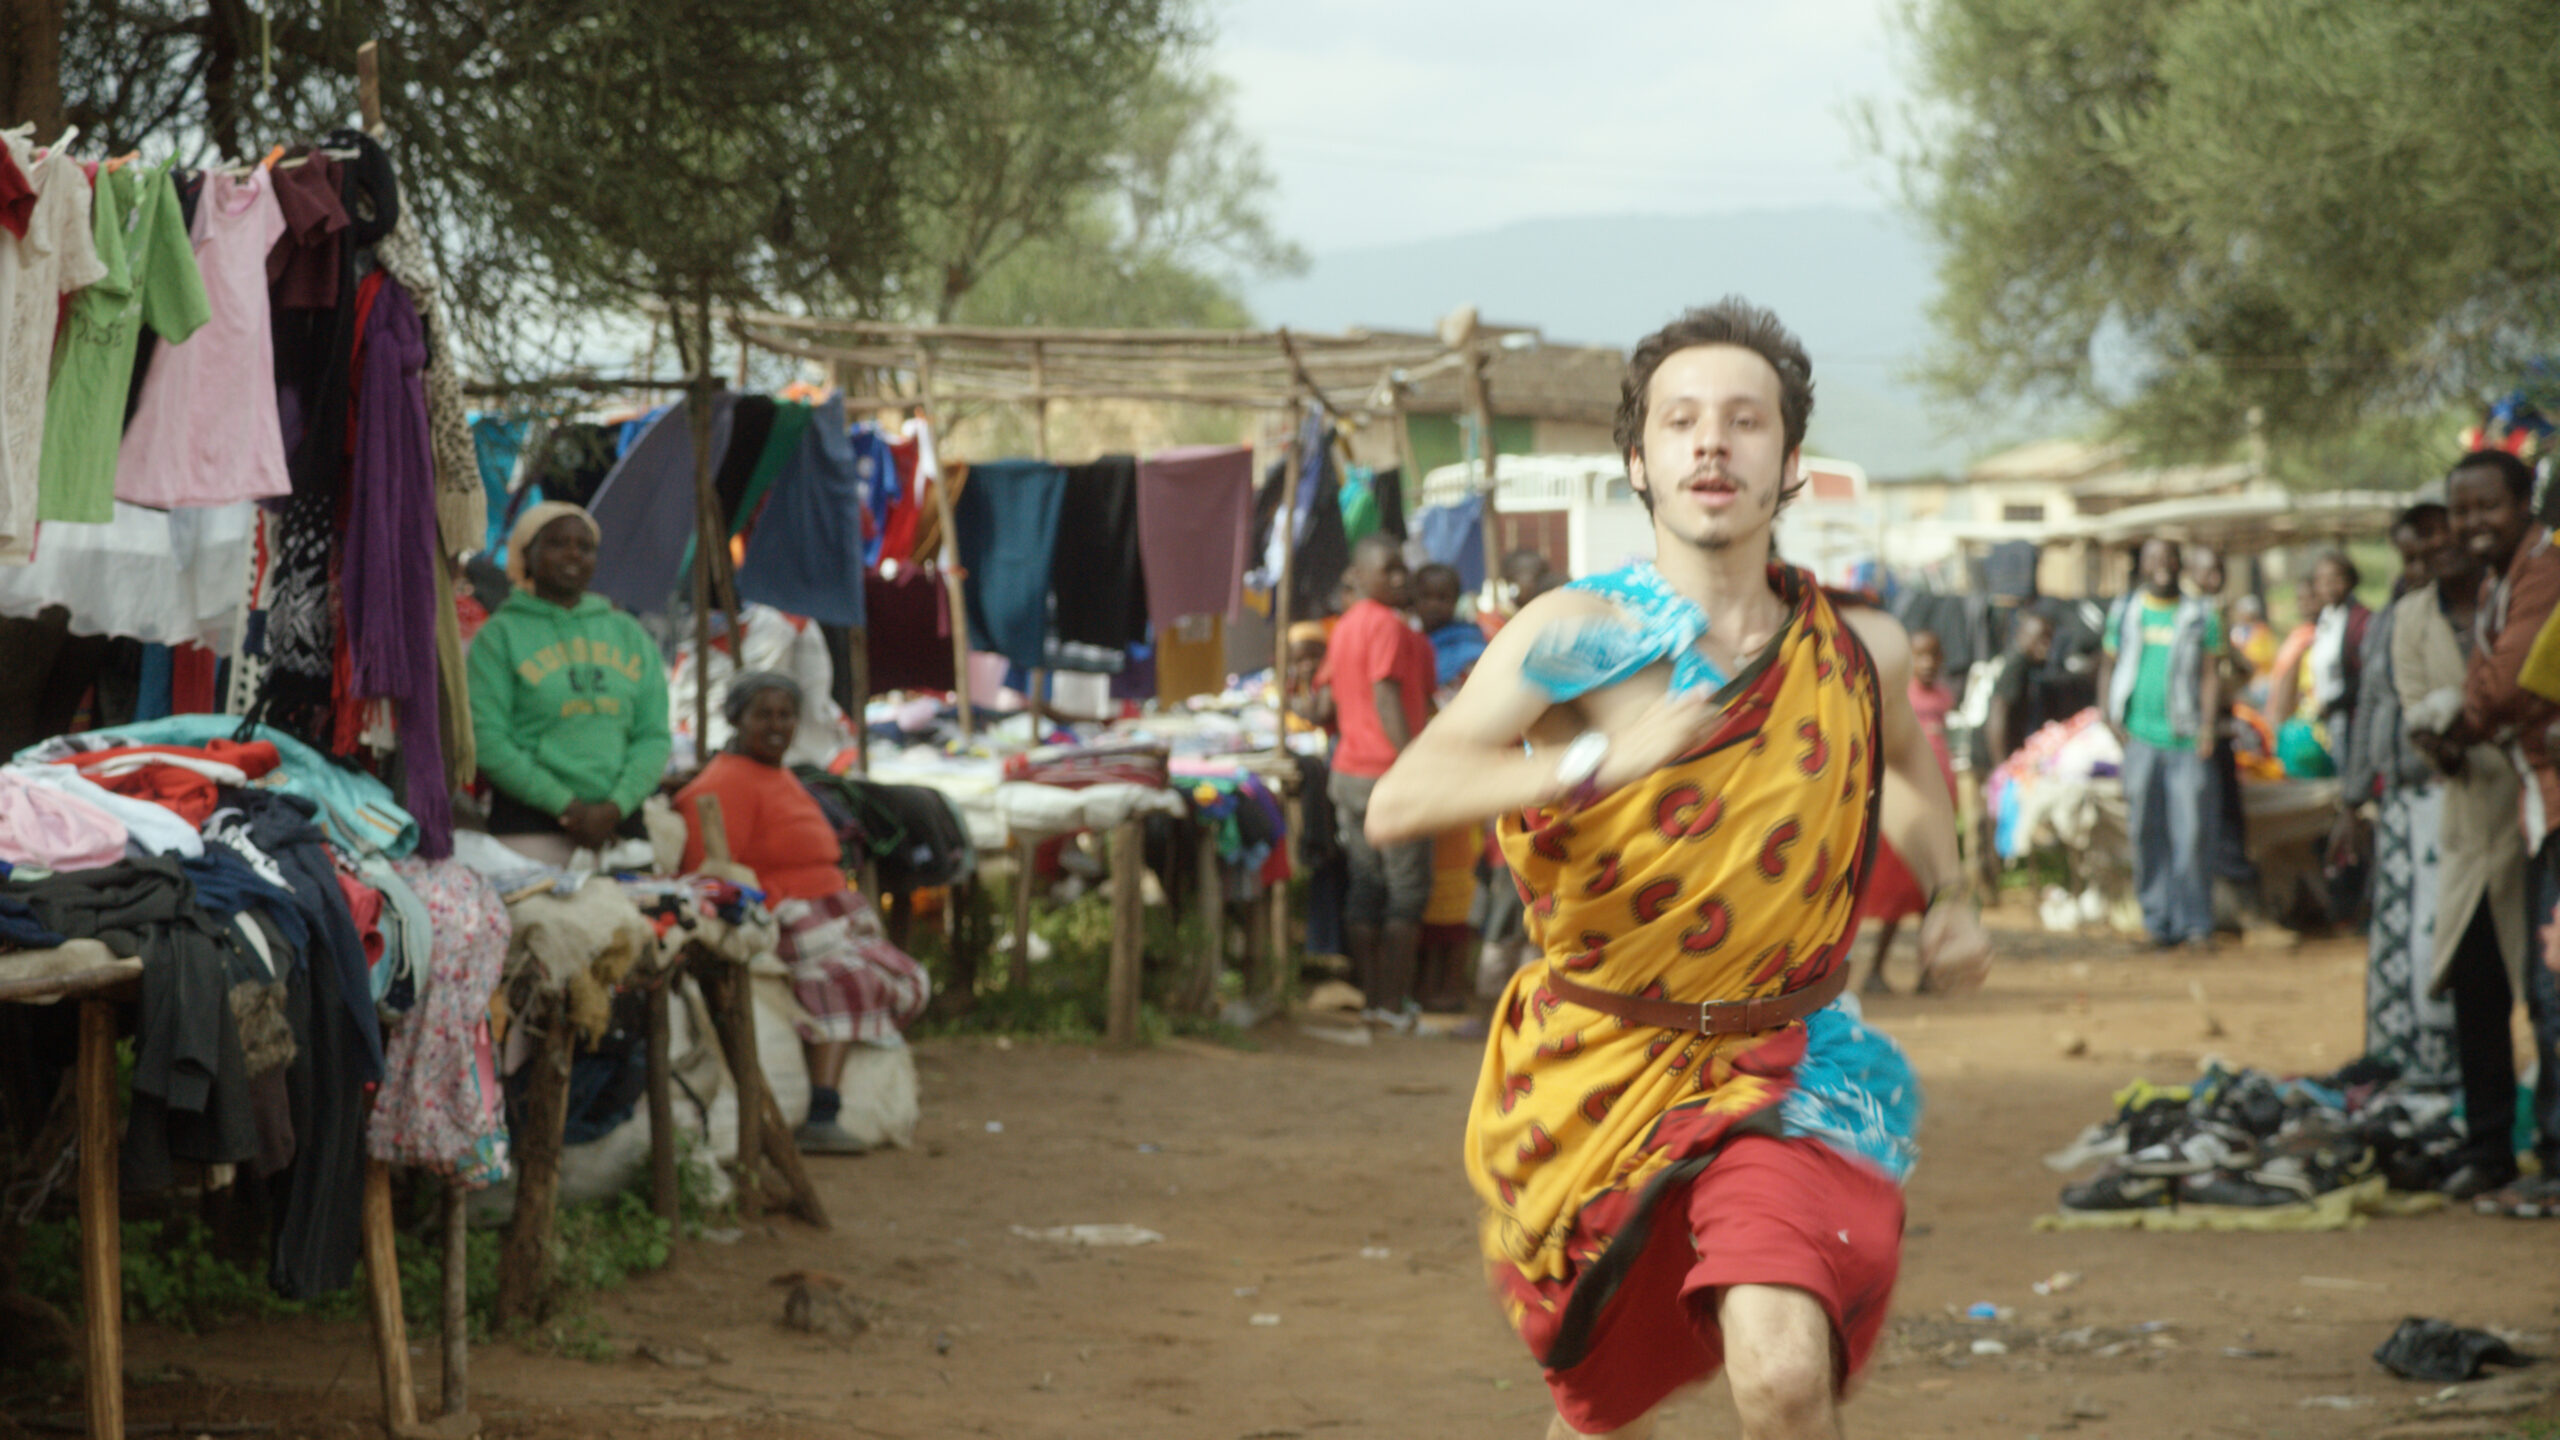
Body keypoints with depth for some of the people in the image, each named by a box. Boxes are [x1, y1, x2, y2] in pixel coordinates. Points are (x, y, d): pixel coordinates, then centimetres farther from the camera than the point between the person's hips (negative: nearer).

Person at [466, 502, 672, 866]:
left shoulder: (630, 635, 18)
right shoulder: (500, 635, 4)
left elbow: (654, 737, 12)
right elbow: (488, 740, -5)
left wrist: (615, 806, -6)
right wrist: (566, 805, -12)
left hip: (619, 820, 4)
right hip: (530, 828, -4)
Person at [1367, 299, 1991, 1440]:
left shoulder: (1858, 651, -3)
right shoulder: (1576, 637, -15)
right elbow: (1398, 803, -30)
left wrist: (1946, 898, 10)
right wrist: (1599, 759, -42)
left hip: (1786, 1072, 1)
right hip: (1596, 1072, 0)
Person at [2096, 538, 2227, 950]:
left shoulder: (2199, 616, 7)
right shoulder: (2125, 612, 13)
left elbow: (2210, 673, 5)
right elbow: (2108, 666, 17)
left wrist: (2207, 725, -8)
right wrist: (2111, 717, 3)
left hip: (2187, 740, -2)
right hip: (2140, 735, 2)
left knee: (2192, 833, -5)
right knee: (2146, 831, 2)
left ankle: (2195, 921, 3)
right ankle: (2158, 919, 9)